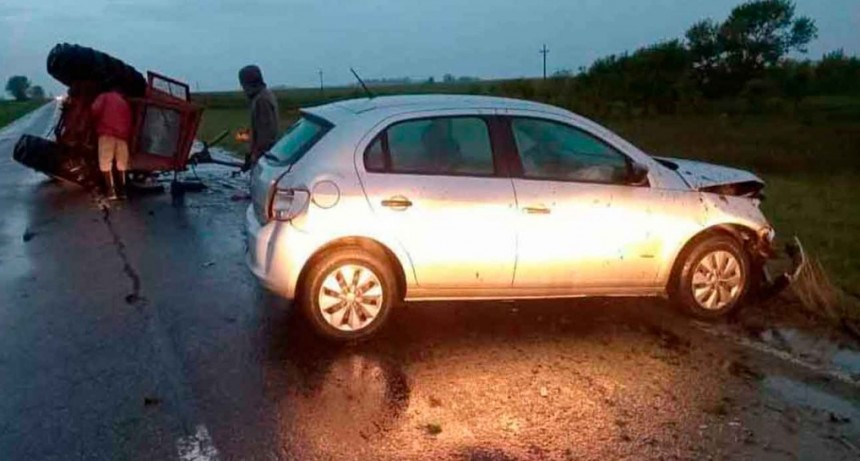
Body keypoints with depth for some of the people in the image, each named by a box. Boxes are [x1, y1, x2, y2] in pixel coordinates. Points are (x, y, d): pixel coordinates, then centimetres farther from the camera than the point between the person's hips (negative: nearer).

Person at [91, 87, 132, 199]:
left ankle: (111, 190, -13)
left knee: (105, 162, -5)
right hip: (122, 135, 4)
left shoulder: (104, 97, 15)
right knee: (121, 163, 10)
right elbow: (129, 122, 15)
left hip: (107, 133, -4)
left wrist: (97, 124, 15)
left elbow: (96, 110, -2)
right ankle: (122, 190, 7)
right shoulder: (125, 103, 25)